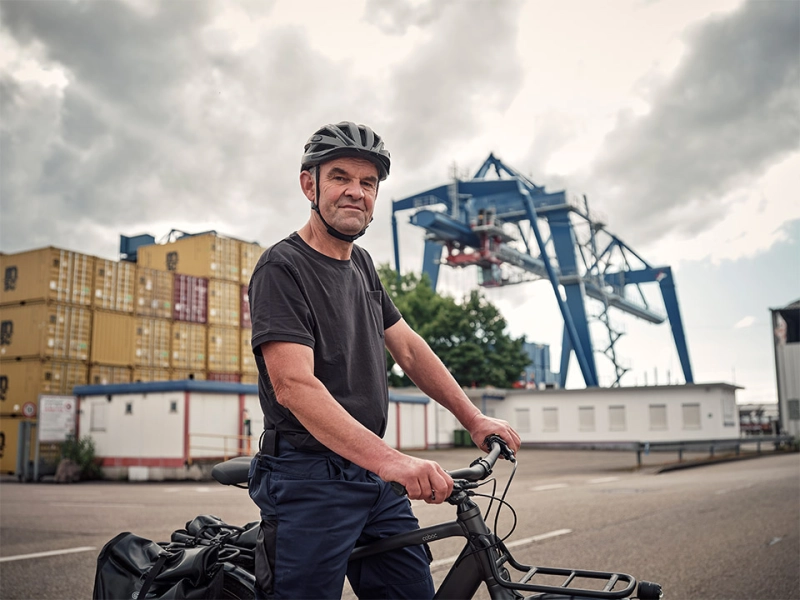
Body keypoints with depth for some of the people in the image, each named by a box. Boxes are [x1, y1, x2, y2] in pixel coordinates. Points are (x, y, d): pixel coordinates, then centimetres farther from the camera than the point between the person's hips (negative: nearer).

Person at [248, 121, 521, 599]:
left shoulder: (362, 264, 13)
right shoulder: (282, 269, -13)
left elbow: (410, 349, 17)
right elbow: (295, 386, -25)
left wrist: (475, 420, 11)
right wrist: (391, 460, -34)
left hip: (374, 478, 8)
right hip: (311, 480, -7)